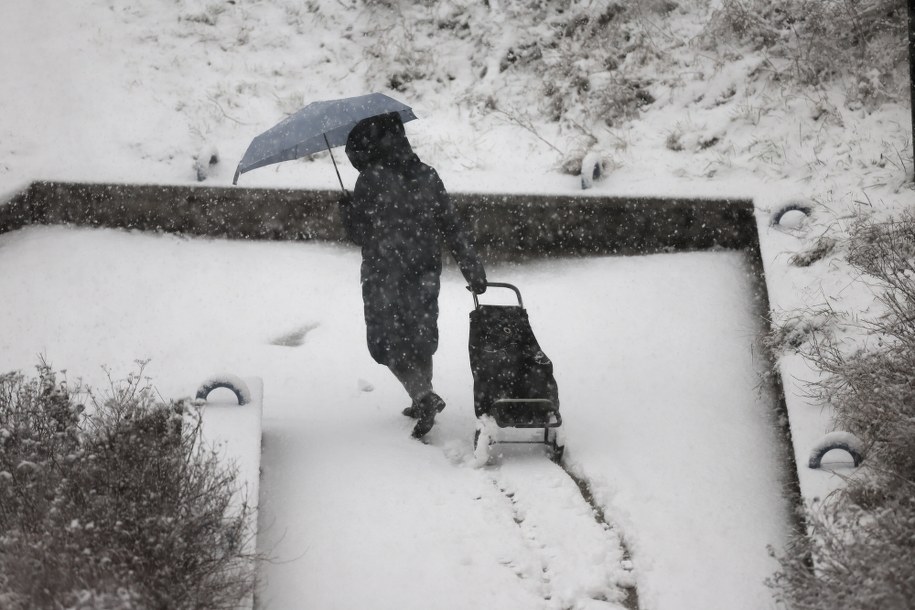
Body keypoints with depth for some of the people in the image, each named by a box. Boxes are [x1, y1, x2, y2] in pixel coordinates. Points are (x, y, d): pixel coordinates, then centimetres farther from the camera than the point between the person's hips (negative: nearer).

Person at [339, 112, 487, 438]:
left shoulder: (371, 179, -13)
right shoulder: (427, 176, 2)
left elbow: (358, 233, -5)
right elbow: (454, 227, 3)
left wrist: (346, 209, 15)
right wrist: (473, 270, 8)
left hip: (384, 279, -5)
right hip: (424, 274, 5)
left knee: (387, 342, 5)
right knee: (419, 338, 19)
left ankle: (424, 397, -11)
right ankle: (422, 402, 27)